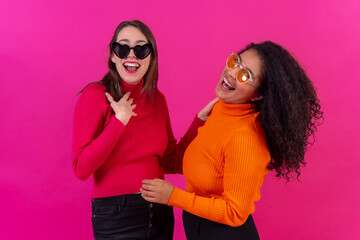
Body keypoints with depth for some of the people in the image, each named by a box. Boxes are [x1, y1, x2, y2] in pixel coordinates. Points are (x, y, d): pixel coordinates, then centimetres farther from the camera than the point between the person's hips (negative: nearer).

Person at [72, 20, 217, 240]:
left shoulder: (157, 99, 3)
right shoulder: (95, 96, -12)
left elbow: (171, 163, 5)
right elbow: (81, 169, -18)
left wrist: (200, 120, -1)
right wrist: (120, 121, -23)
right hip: (115, 218, -5)